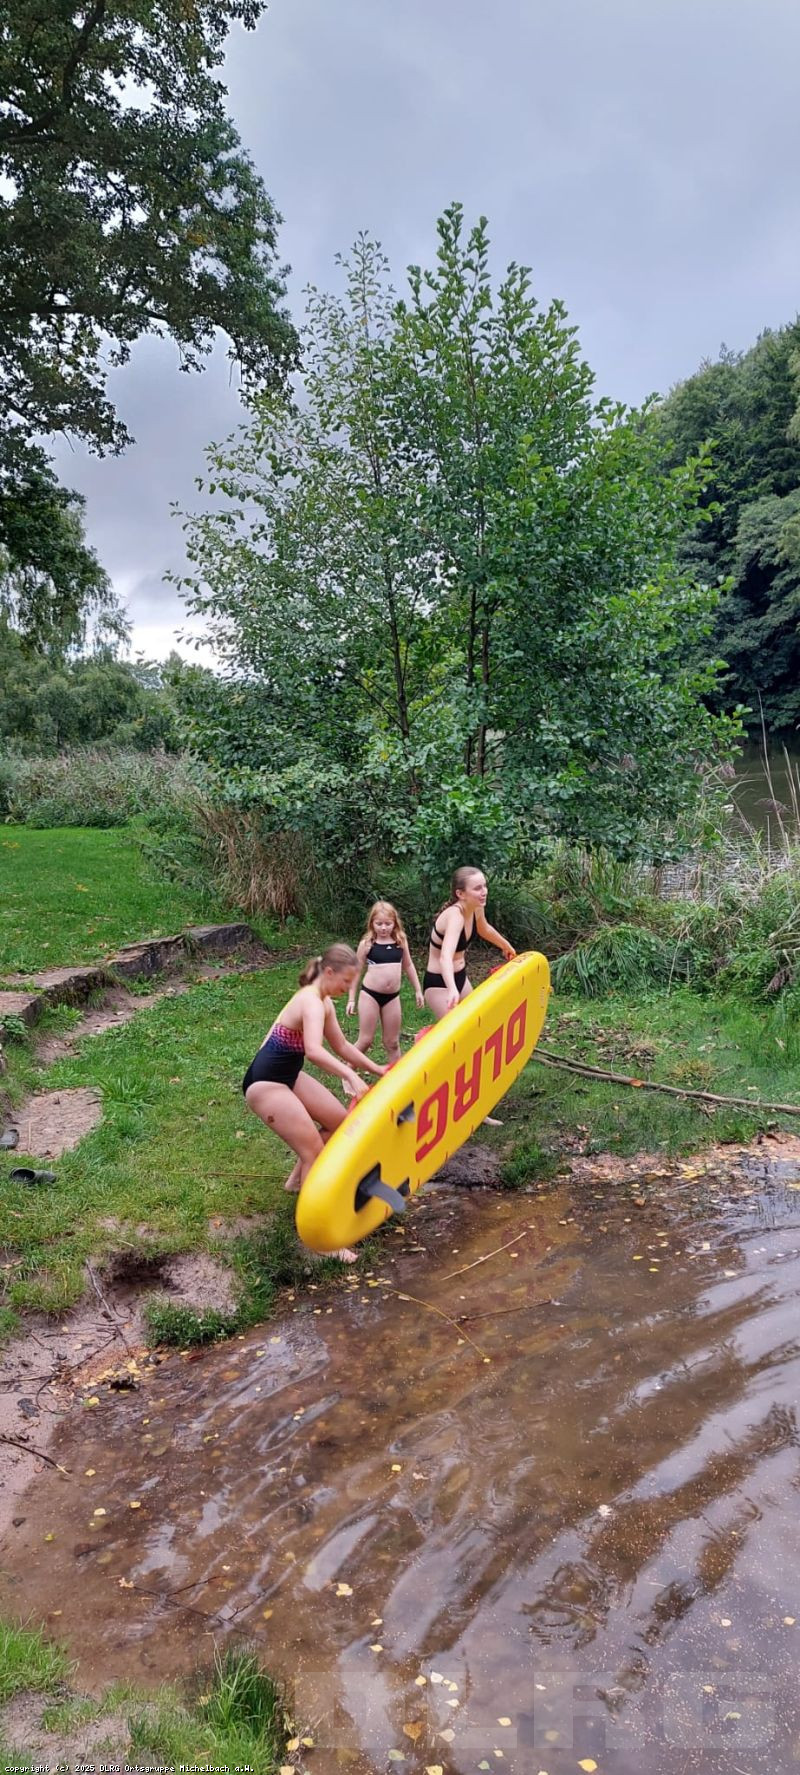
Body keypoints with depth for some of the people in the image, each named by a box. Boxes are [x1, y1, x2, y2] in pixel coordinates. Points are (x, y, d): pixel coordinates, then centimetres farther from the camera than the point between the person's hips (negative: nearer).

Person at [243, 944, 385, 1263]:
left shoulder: (323, 1002, 6)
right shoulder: (312, 1003, -25)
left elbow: (342, 1047, 18)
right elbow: (314, 1051, -44)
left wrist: (376, 1069, 16)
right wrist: (351, 1076, -50)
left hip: (288, 1075, 10)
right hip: (265, 1083, -10)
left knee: (339, 1121, 14)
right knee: (314, 1151, -12)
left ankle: (297, 1179, 32)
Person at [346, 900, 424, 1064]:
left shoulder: (401, 941, 2)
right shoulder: (367, 943, -5)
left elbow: (408, 966, 16)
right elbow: (356, 971, 3)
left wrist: (418, 990, 17)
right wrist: (351, 999, 3)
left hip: (392, 997, 3)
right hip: (370, 995, -3)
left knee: (392, 1042, 11)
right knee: (365, 1040, 0)